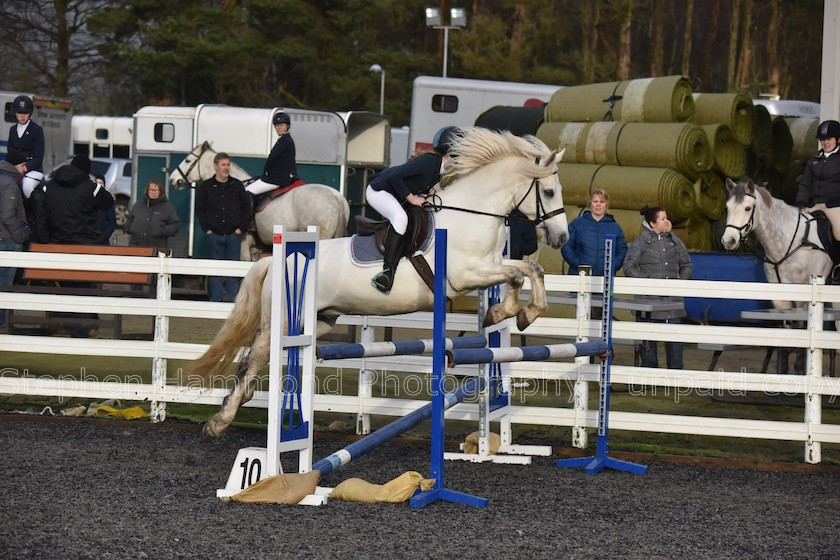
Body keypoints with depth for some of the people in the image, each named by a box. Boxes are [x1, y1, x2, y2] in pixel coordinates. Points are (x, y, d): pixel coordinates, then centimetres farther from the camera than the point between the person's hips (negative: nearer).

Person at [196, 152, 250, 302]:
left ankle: (233, 298, 5)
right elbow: (200, 210, 8)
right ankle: (215, 299, 8)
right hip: (214, 234, 0)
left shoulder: (237, 185, 6)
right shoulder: (206, 187, 4)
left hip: (234, 234, 0)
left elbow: (246, 208, 9)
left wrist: (241, 228, 0)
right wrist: (207, 229, -2)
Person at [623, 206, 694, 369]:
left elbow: (687, 265, 19)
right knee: (648, 339, 3)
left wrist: (681, 281, 1)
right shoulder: (640, 242, 0)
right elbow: (629, 267, -5)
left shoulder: (675, 241, 12)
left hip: (673, 300, 3)